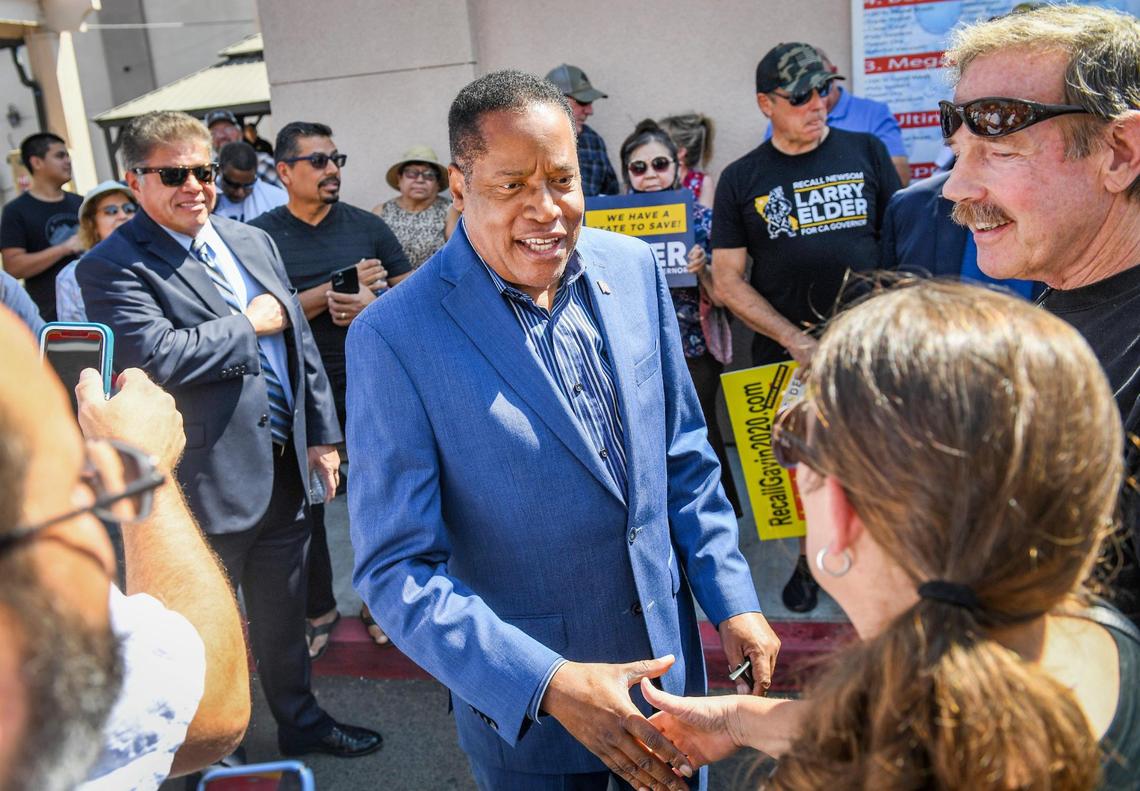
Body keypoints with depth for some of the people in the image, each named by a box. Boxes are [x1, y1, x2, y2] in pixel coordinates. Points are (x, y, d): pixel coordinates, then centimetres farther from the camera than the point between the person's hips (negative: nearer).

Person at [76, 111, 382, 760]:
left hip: (285, 469, 6)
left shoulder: (254, 241, 10)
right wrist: (250, 323, -15)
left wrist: (322, 435, 9)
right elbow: (155, 355, -28)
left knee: (284, 615, 22)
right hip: (206, 483, -6)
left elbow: (301, 341, 12)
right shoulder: (113, 267, -12)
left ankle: (301, 722, 42)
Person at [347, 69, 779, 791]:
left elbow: (682, 457, 4)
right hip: (526, 706, -4)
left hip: (665, 655, 5)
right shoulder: (396, 337, -20)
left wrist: (734, 599, 0)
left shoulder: (633, 267, -5)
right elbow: (397, 568, -19)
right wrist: (550, 683, -27)